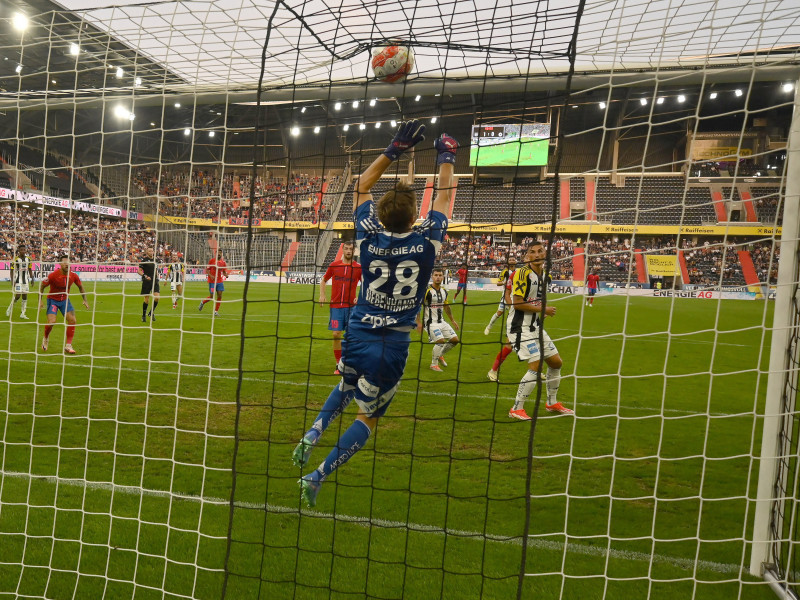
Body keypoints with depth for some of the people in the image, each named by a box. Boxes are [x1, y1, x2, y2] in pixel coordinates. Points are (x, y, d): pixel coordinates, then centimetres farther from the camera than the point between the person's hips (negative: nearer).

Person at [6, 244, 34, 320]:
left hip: (26, 279, 5)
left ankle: (22, 314, 7)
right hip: (18, 279, -5)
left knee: (25, 296, 2)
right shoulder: (15, 259, -9)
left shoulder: (28, 258, 7)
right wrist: (12, 281, -12)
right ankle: (9, 309, 14)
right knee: (18, 295, -10)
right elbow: (12, 271, -7)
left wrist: (32, 278, 9)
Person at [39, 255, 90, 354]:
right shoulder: (53, 275, -21)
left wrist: (85, 300, 5)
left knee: (73, 320, -10)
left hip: (65, 300, 4)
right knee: (51, 322, -17)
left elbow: (80, 286, 9)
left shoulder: (73, 276, -11)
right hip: (52, 300, -4)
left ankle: (68, 346, 2)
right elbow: (42, 286, -8)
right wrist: (40, 301, -11)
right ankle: (46, 338, 18)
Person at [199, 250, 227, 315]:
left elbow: (224, 272, 11)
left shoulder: (223, 262, 5)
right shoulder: (212, 261, -4)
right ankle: (202, 302, 30)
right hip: (212, 281, -3)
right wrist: (210, 275, -18)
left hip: (220, 281, 3)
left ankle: (216, 311, 7)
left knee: (219, 296, -3)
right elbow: (207, 270, -1)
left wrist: (226, 275, -11)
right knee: (211, 296, -2)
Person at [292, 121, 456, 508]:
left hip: (358, 337, 2)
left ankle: (312, 435, 12)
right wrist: (446, 157, 19)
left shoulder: (369, 238, -9)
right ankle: (318, 476, 7)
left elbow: (362, 186, 7)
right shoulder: (426, 241, -13)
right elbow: (444, 196, 5)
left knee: (346, 389, 33)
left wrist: (394, 150, 7)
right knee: (368, 417, 14)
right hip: (394, 345, -2)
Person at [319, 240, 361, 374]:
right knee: (336, 334, -4)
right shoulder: (334, 265, 6)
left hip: (351, 306, -1)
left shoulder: (359, 268, 2)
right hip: (336, 306, 1)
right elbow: (323, 280, 18)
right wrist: (322, 295, 4)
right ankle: (338, 365, 8)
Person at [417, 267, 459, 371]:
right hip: (430, 322, -7)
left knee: (455, 339, 4)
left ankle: (440, 355, 27)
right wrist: (419, 322, -20)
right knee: (441, 340, -22)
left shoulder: (444, 291, 8)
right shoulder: (426, 291, -14)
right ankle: (434, 364, -2)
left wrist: (452, 320, 24)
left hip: (441, 321, 7)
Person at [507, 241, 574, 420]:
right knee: (536, 366, -16)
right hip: (520, 327, -9)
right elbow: (517, 303, -21)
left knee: (556, 362, 14)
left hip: (535, 326, 9)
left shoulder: (545, 276, 9)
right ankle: (516, 409, -4)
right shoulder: (523, 273, -16)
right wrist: (543, 309, -16)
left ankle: (552, 403, 34)